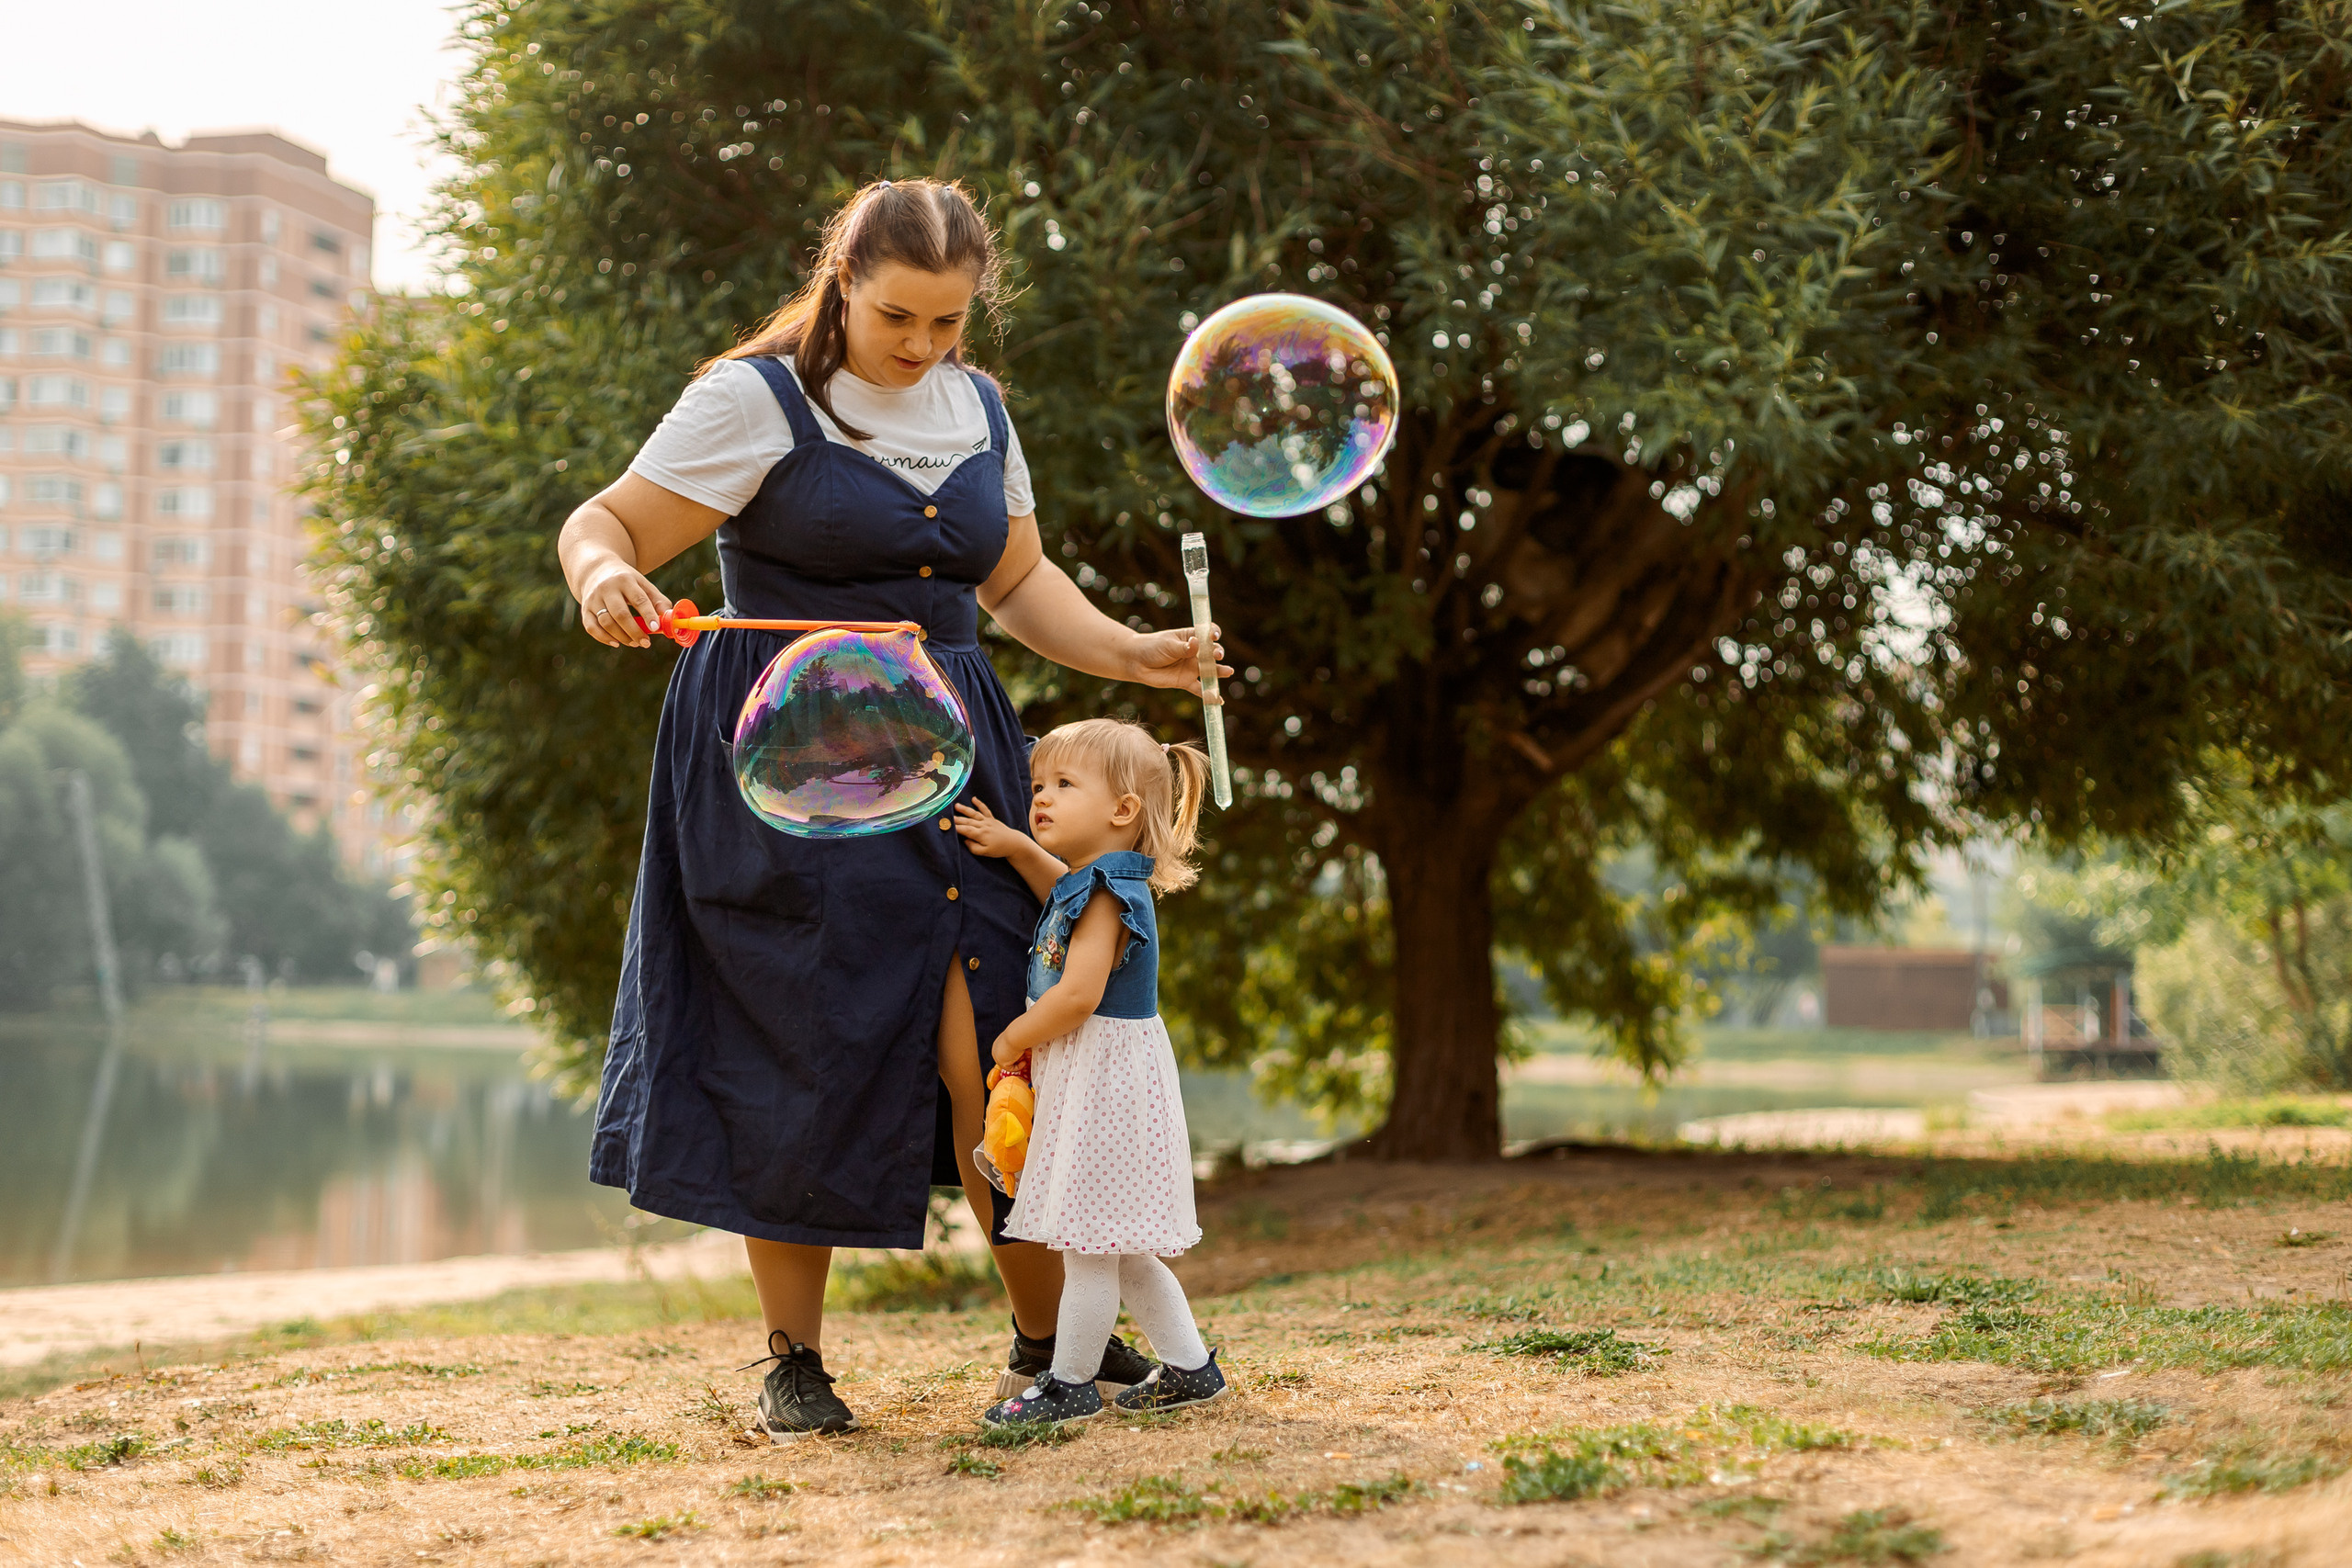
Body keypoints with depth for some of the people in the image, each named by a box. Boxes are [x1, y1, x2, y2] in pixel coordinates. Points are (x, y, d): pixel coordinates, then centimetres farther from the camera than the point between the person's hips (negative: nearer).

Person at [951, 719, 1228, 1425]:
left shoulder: (1107, 892, -18)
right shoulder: (1090, 885, 11)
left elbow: (1078, 995, -26)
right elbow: (1064, 887, 38)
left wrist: (1010, 1042, -12)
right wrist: (1016, 847, 20)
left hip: (1102, 1076, -10)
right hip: (1082, 1079, 10)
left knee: (1088, 1241, -1)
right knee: (1118, 1248, 15)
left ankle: (1070, 1383, 7)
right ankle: (1188, 1366, 21)